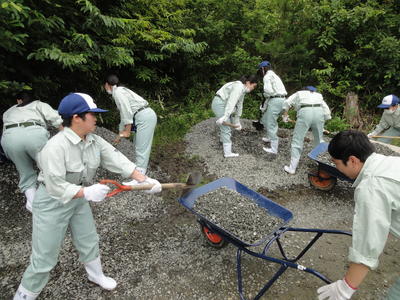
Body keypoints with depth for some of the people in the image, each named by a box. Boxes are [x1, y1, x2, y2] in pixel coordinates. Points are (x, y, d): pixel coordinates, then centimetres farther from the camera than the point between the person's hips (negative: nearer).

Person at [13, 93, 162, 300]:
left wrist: (144, 180, -19)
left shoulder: (94, 141, -8)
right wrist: (87, 192, -35)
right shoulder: (56, 146, -30)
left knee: (89, 241, 22)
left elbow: (117, 160, -13)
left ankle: (96, 275, 49)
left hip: (79, 199, 7)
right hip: (52, 203, -7)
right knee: (44, 258, 6)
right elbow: (55, 186, -31)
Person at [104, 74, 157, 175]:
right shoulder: (120, 91, 24)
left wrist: (127, 131, -13)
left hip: (145, 117, -10)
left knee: (141, 148, -9)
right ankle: (140, 168, 28)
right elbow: (123, 114, 29)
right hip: (146, 116, 10)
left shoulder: (117, 92, -6)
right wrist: (121, 133, 34)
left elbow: (127, 111, -16)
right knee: (138, 145, 18)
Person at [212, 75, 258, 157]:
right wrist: (225, 116, -35)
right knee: (226, 128, -8)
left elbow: (239, 104, 16)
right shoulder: (239, 87, -20)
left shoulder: (243, 89, 11)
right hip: (219, 104, -10)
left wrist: (237, 120, 19)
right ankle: (227, 152, -4)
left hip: (222, 104, 10)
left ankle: (222, 138, 55)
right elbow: (231, 103, -29)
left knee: (226, 123, 30)